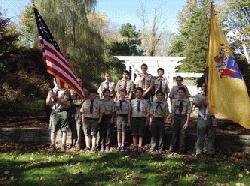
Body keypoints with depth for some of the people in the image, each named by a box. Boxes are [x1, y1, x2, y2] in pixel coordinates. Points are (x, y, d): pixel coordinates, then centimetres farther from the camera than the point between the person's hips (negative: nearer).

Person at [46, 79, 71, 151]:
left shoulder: (65, 91, 5)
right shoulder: (51, 91, 15)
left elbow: (67, 102, -6)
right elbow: (48, 103, 12)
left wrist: (57, 98, -12)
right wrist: (50, 97, -8)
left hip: (63, 112, -2)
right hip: (54, 112, 2)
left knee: (64, 130, -2)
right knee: (53, 130, 1)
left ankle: (63, 145, 2)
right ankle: (53, 145, 6)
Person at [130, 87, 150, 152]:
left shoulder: (145, 102, 4)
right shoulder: (132, 101, 7)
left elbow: (147, 112, 4)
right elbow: (130, 111, 7)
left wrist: (147, 121, -2)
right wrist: (129, 120, 3)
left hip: (142, 118, -1)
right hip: (134, 118, 1)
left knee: (141, 134, 4)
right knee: (134, 134, 6)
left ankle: (140, 147, 12)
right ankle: (135, 146, 16)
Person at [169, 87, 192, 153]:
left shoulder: (187, 101, -2)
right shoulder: (175, 101, 3)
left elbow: (188, 112, -5)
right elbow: (172, 111, 6)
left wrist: (187, 122, -10)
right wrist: (172, 121, 3)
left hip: (183, 117, -1)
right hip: (176, 117, 1)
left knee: (183, 133, 2)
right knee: (175, 133, 7)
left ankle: (182, 149, 15)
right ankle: (172, 148, 18)